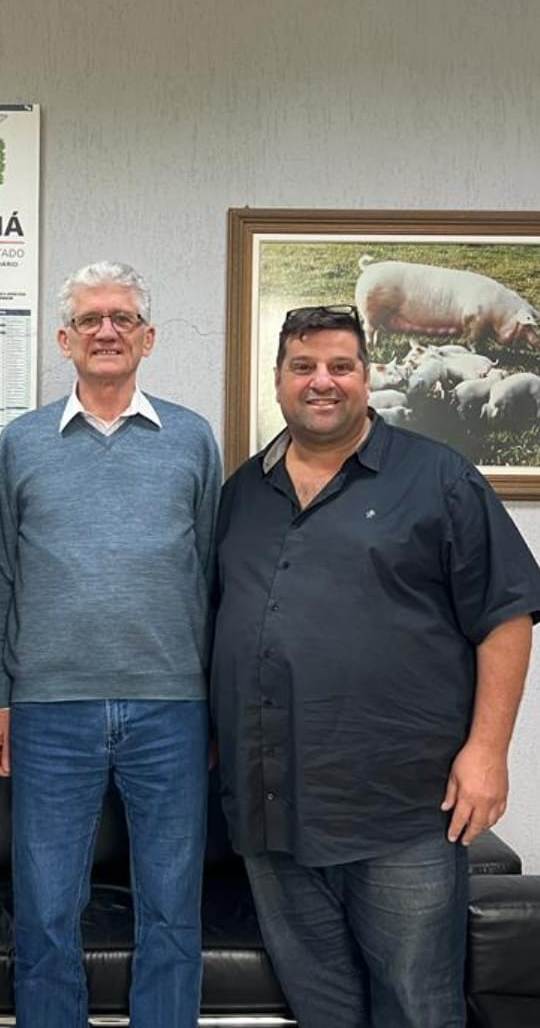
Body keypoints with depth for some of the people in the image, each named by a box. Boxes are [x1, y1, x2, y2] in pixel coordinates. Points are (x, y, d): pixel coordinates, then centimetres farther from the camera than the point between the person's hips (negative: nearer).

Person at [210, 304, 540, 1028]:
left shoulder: (438, 479, -1)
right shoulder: (242, 491, 13)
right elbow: (216, 621, 20)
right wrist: (212, 732, 13)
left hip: (403, 808, -4)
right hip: (271, 807, 5)